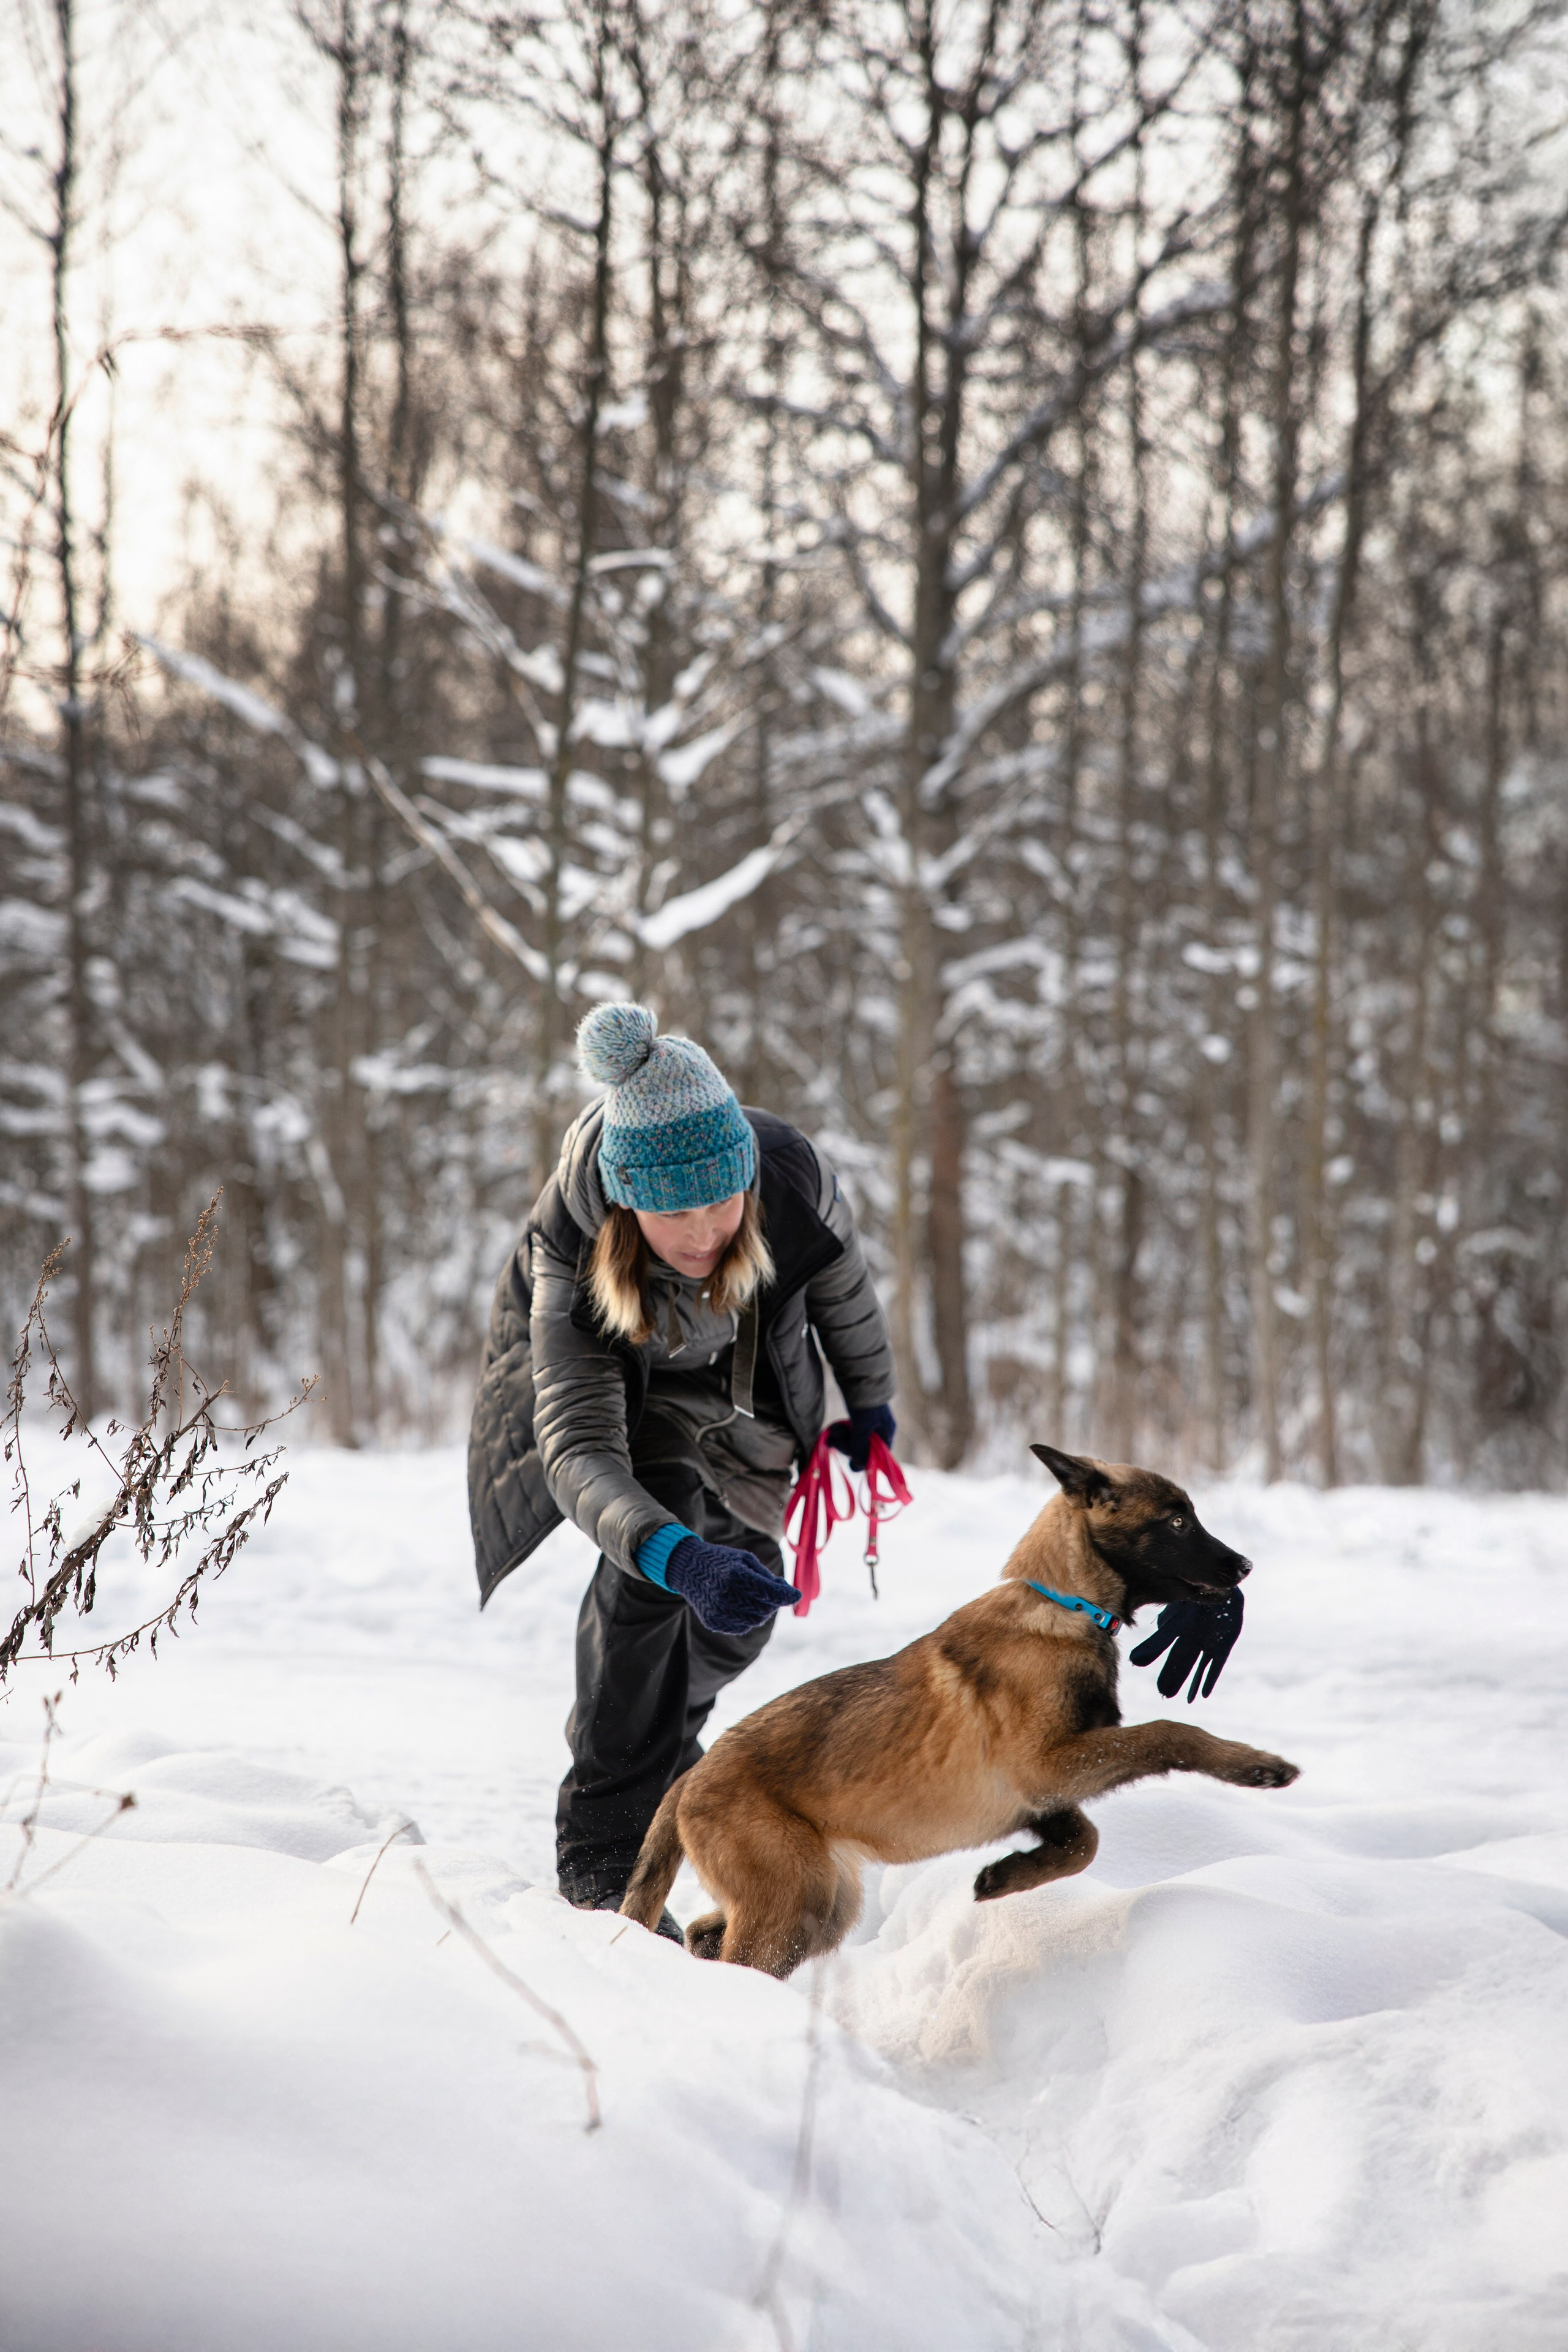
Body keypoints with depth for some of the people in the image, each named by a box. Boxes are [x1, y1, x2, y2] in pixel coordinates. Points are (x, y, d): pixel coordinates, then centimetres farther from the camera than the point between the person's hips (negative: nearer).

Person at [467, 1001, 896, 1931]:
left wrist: (870, 1401, 3)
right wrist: (676, 1556, -64)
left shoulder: (789, 1170, -38)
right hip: (602, 1369, -4)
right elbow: (579, 1448, -47)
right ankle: (604, 1851, -20)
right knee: (653, 1559, -28)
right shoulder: (572, 1244, -43)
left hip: (736, 1380, 4)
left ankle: (662, 1750, 46)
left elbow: (841, 1279, -13)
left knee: (744, 1595, 13)